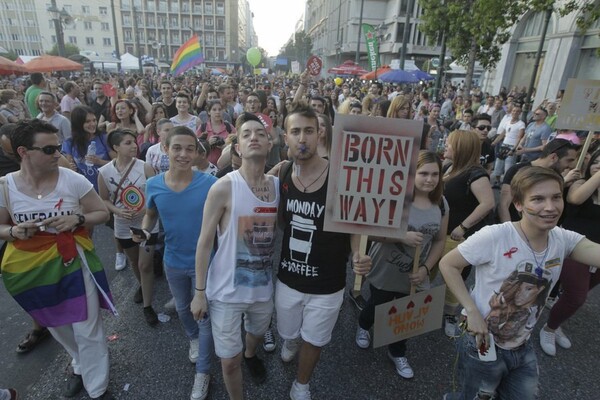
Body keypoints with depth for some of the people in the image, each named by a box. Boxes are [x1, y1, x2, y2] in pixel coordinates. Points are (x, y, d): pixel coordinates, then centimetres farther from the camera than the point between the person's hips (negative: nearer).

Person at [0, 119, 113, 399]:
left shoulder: (73, 180, -15)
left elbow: (102, 213, -6)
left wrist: (77, 219, -24)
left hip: (73, 262, -3)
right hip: (31, 269, 3)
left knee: (87, 329, 4)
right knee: (57, 326, 24)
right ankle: (80, 366, 52)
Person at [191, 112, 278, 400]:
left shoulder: (279, 186, -6)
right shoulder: (223, 188, -19)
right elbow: (204, 243, -12)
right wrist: (200, 292, -8)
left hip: (264, 286, 5)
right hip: (227, 289, -4)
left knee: (258, 333, 32)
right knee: (229, 360, 10)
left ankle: (251, 355, 67)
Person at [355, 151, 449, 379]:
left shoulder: (441, 204, -5)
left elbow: (440, 241, 4)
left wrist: (426, 268, -7)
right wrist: (402, 237, -33)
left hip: (414, 276, 4)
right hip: (386, 272, -3)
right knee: (377, 307, 20)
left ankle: (398, 353, 47)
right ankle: (363, 326, 56)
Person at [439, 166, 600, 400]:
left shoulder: (563, 240, -8)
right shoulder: (494, 236, -26)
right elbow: (447, 265, -20)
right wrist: (471, 311, -24)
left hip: (523, 348, 5)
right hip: (483, 345, -5)